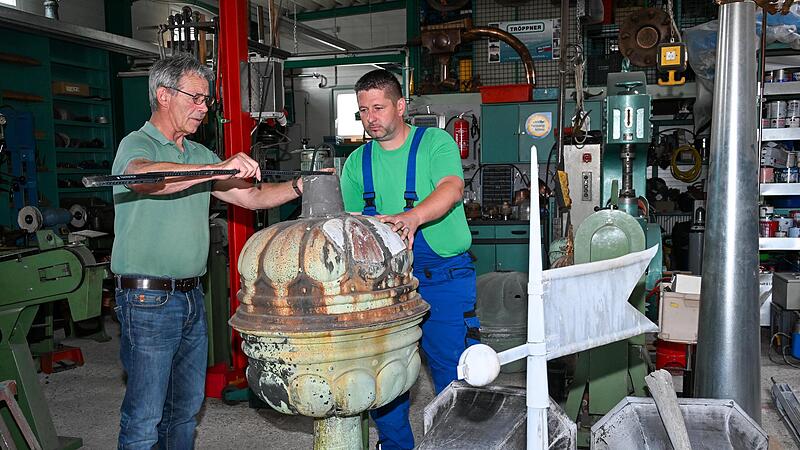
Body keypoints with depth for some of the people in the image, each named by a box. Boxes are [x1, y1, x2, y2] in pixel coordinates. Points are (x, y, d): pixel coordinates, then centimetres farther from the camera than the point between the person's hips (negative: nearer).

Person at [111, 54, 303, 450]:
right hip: (148, 300, -7)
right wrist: (221, 168, -40)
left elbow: (251, 197, 12)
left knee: (186, 408, 17)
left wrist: (299, 187, -3)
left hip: (191, 297, 8)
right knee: (145, 418, 0)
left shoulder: (199, 155, 15)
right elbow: (146, 175, -33)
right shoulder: (137, 144, -8)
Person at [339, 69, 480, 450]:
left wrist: (412, 217, -37)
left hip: (445, 279, -4)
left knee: (455, 372, 1)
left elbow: (452, 188, -21)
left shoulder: (436, 142, -2)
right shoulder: (357, 162, 10)